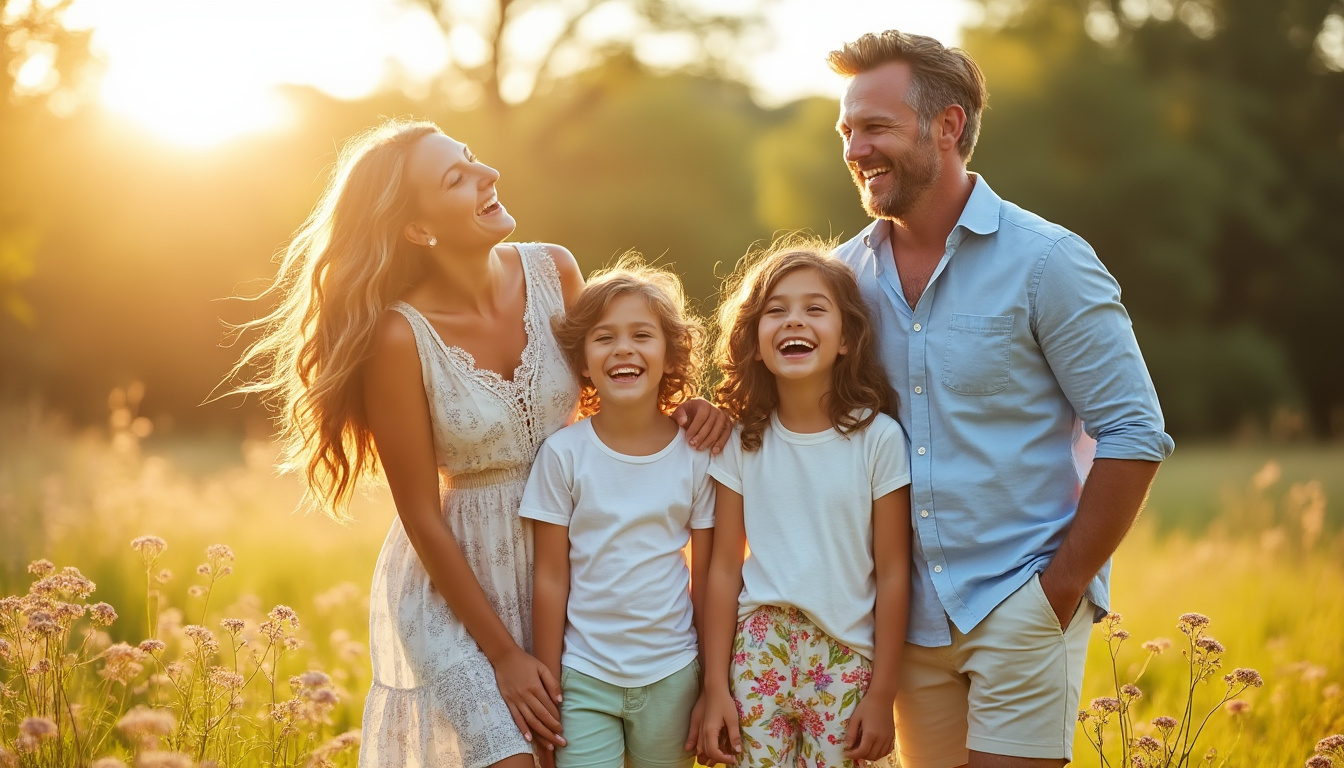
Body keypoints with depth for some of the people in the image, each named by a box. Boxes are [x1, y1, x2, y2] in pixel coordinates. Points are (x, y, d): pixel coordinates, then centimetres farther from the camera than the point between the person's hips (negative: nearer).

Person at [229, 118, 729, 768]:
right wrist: (503, 653, -11)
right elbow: (422, 518, -14)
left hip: (558, 565, 5)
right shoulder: (400, 337, -21)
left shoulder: (552, 270, -9)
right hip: (456, 577, -5)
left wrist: (678, 411, -11)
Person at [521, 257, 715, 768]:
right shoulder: (563, 454, -6)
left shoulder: (697, 455, -2)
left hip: (671, 675, 1)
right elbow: (551, 578, -2)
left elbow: (707, 579, 4)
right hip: (584, 675, -1)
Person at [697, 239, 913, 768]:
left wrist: (881, 695, -3)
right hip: (758, 653, 2)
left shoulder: (878, 439, -6)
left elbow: (892, 572, -4)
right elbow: (724, 567, 2)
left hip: (845, 661, -1)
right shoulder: (742, 442, 0)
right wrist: (715, 687, 0)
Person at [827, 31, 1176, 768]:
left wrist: (1063, 586, -11)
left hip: (1021, 603, -5)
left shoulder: (1046, 260, -9)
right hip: (911, 614, 5)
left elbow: (1134, 436, -10)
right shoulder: (851, 270, 4)